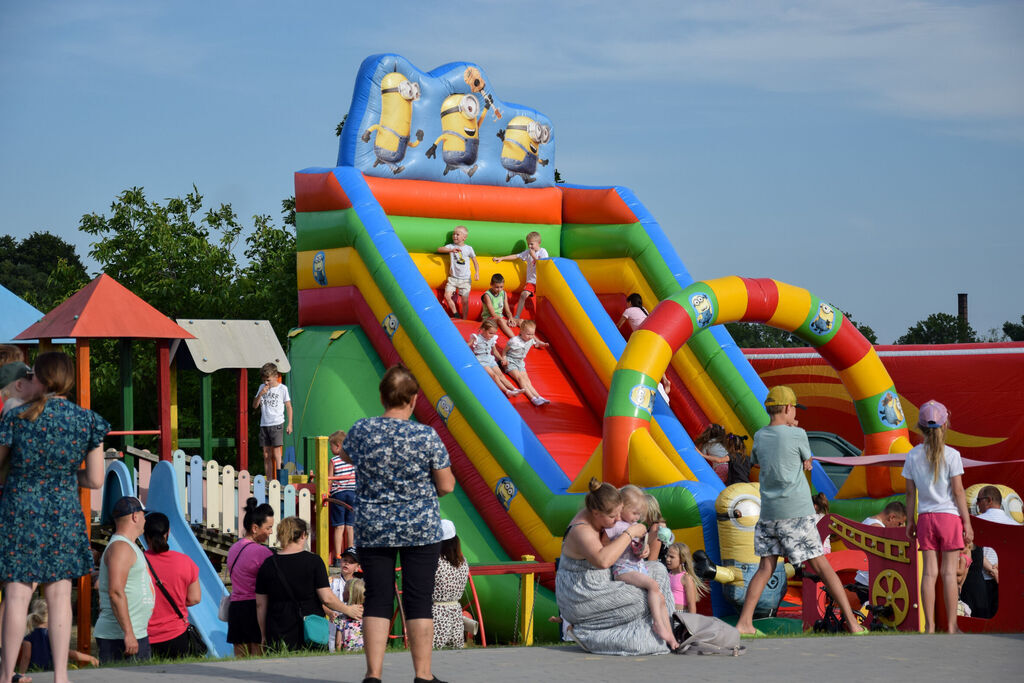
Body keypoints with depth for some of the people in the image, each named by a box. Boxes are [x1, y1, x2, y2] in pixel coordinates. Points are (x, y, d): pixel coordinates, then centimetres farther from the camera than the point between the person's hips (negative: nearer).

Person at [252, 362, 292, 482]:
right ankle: (268, 480, 7)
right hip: (264, 425, 5)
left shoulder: (282, 389, 0)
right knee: (266, 455, 4)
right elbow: (255, 406, 10)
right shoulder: (262, 387, 12)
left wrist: (290, 424, -1)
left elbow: (288, 407, 4)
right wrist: (260, 394, -7)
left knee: (276, 453, -11)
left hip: (277, 424, -5)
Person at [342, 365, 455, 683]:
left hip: (372, 530, 2)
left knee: (377, 600, 5)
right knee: (419, 601, 3)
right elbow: (446, 486, -5)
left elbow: (347, 455, 19)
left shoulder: (360, 431, -4)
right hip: (421, 530, -2)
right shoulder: (427, 436, -11)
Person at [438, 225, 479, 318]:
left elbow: (475, 262, 6)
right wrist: (451, 250, -28)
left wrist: (477, 272, -11)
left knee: (465, 301, 1)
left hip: (465, 279, -1)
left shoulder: (468, 248, 0)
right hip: (453, 278, 1)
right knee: (447, 296, -14)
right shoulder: (451, 246, 1)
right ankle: (456, 314, 5)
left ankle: (464, 320, 13)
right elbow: (439, 249, -14)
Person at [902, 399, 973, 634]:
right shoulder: (951, 455, -8)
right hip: (949, 516, -3)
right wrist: (967, 522, -2)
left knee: (929, 572, 4)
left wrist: (910, 521, 14)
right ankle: (951, 626, 3)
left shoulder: (913, 456, 2)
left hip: (926, 517, 3)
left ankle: (929, 626, 3)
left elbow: (910, 493, 6)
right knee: (949, 572, 1)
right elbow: (958, 492, -7)